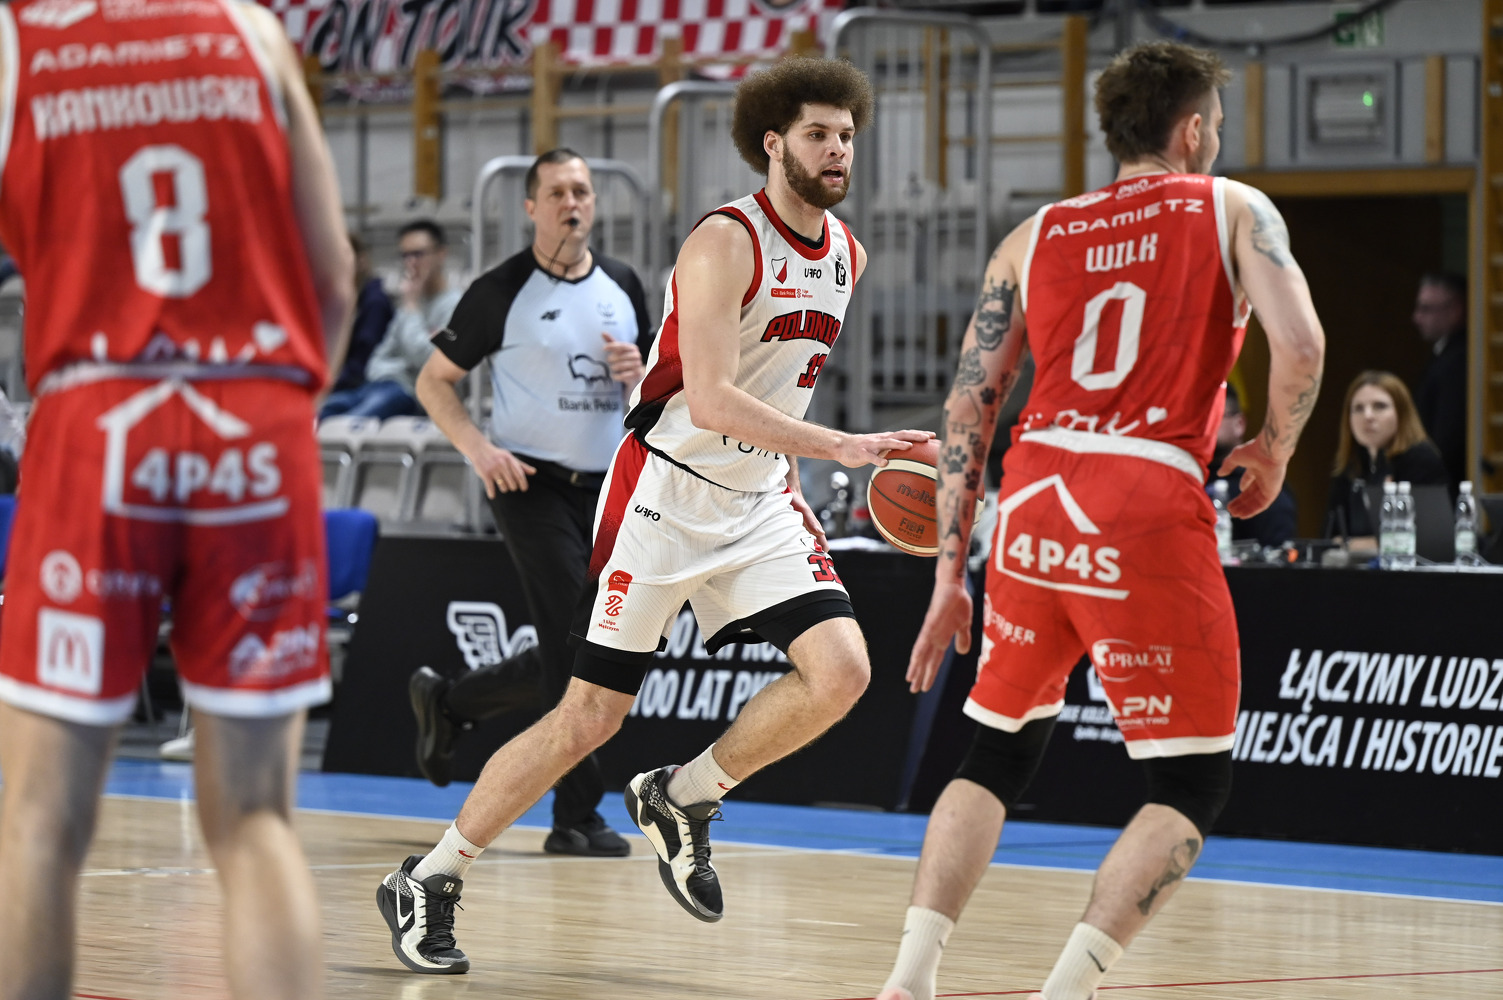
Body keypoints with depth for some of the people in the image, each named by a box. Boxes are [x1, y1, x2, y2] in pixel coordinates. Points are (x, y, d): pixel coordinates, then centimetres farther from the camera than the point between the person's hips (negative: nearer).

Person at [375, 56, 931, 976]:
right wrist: (842, 447, -35)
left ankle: (684, 799, 6)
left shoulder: (847, 254, 5)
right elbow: (710, 400, -29)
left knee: (841, 671, -15)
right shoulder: (726, 242, -18)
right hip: (665, 492, -6)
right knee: (591, 715, -4)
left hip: (760, 500, 6)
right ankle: (430, 882, 9)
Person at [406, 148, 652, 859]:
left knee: (564, 663, 7)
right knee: (578, 647, -15)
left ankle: (447, 704, 26)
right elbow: (433, 381, -1)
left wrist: (639, 374, -5)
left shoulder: (622, 287, 10)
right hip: (530, 482, -6)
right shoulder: (502, 291, -6)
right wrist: (478, 447, -16)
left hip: (603, 488, 6)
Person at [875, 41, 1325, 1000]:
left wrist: (951, 573, 17)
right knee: (1194, 782, 6)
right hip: (1149, 511, -4)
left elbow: (968, 407, 14)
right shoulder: (1233, 211, 8)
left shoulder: (1035, 236, 18)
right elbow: (1300, 344, -9)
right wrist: (1274, 453, 10)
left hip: (1032, 506, 5)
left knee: (997, 757, 21)